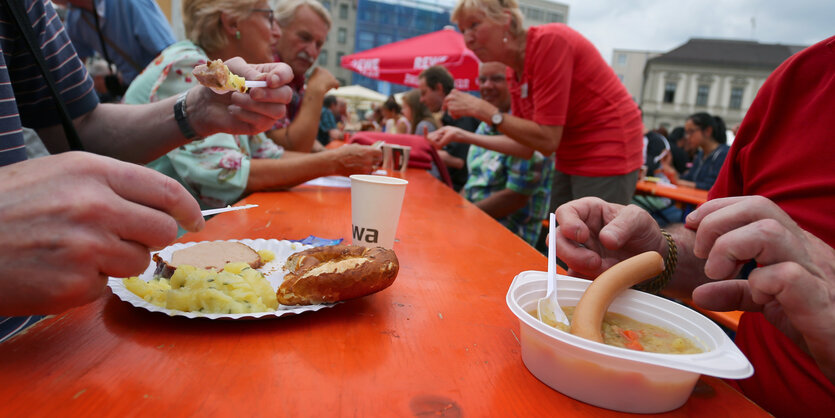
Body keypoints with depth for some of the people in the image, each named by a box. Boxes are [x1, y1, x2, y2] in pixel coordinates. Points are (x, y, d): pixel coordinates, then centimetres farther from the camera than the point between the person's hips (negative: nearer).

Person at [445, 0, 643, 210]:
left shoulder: (549, 42, -20)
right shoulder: (514, 72, 4)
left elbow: (547, 139, -23)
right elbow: (526, 147, 6)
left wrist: (482, 109, -21)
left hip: (606, 157, -8)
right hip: (571, 160, 9)